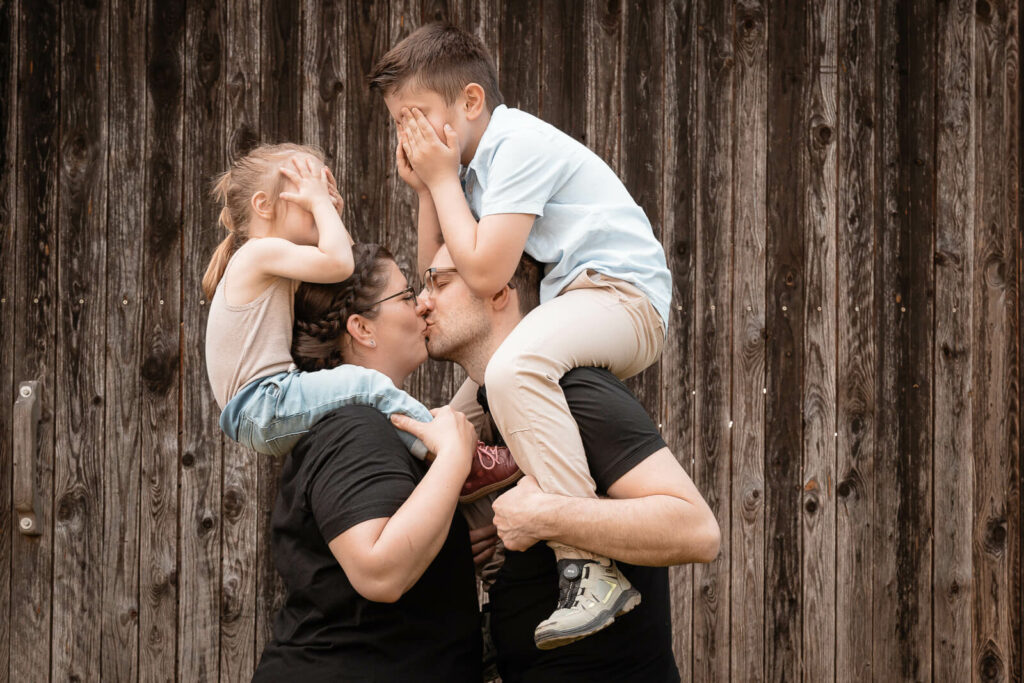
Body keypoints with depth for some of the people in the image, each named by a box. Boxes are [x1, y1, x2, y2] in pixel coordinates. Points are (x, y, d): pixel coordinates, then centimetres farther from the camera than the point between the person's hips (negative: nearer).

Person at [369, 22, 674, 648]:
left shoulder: (520, 143, -15)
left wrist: (443, 179, -11)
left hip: (625, 296, -11)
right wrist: (426, 189, 8)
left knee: (513, 370, -40)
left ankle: (595, 571, -42)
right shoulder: (473, 163, 16)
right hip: (569, 306, 11)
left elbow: (484, 275, -22)